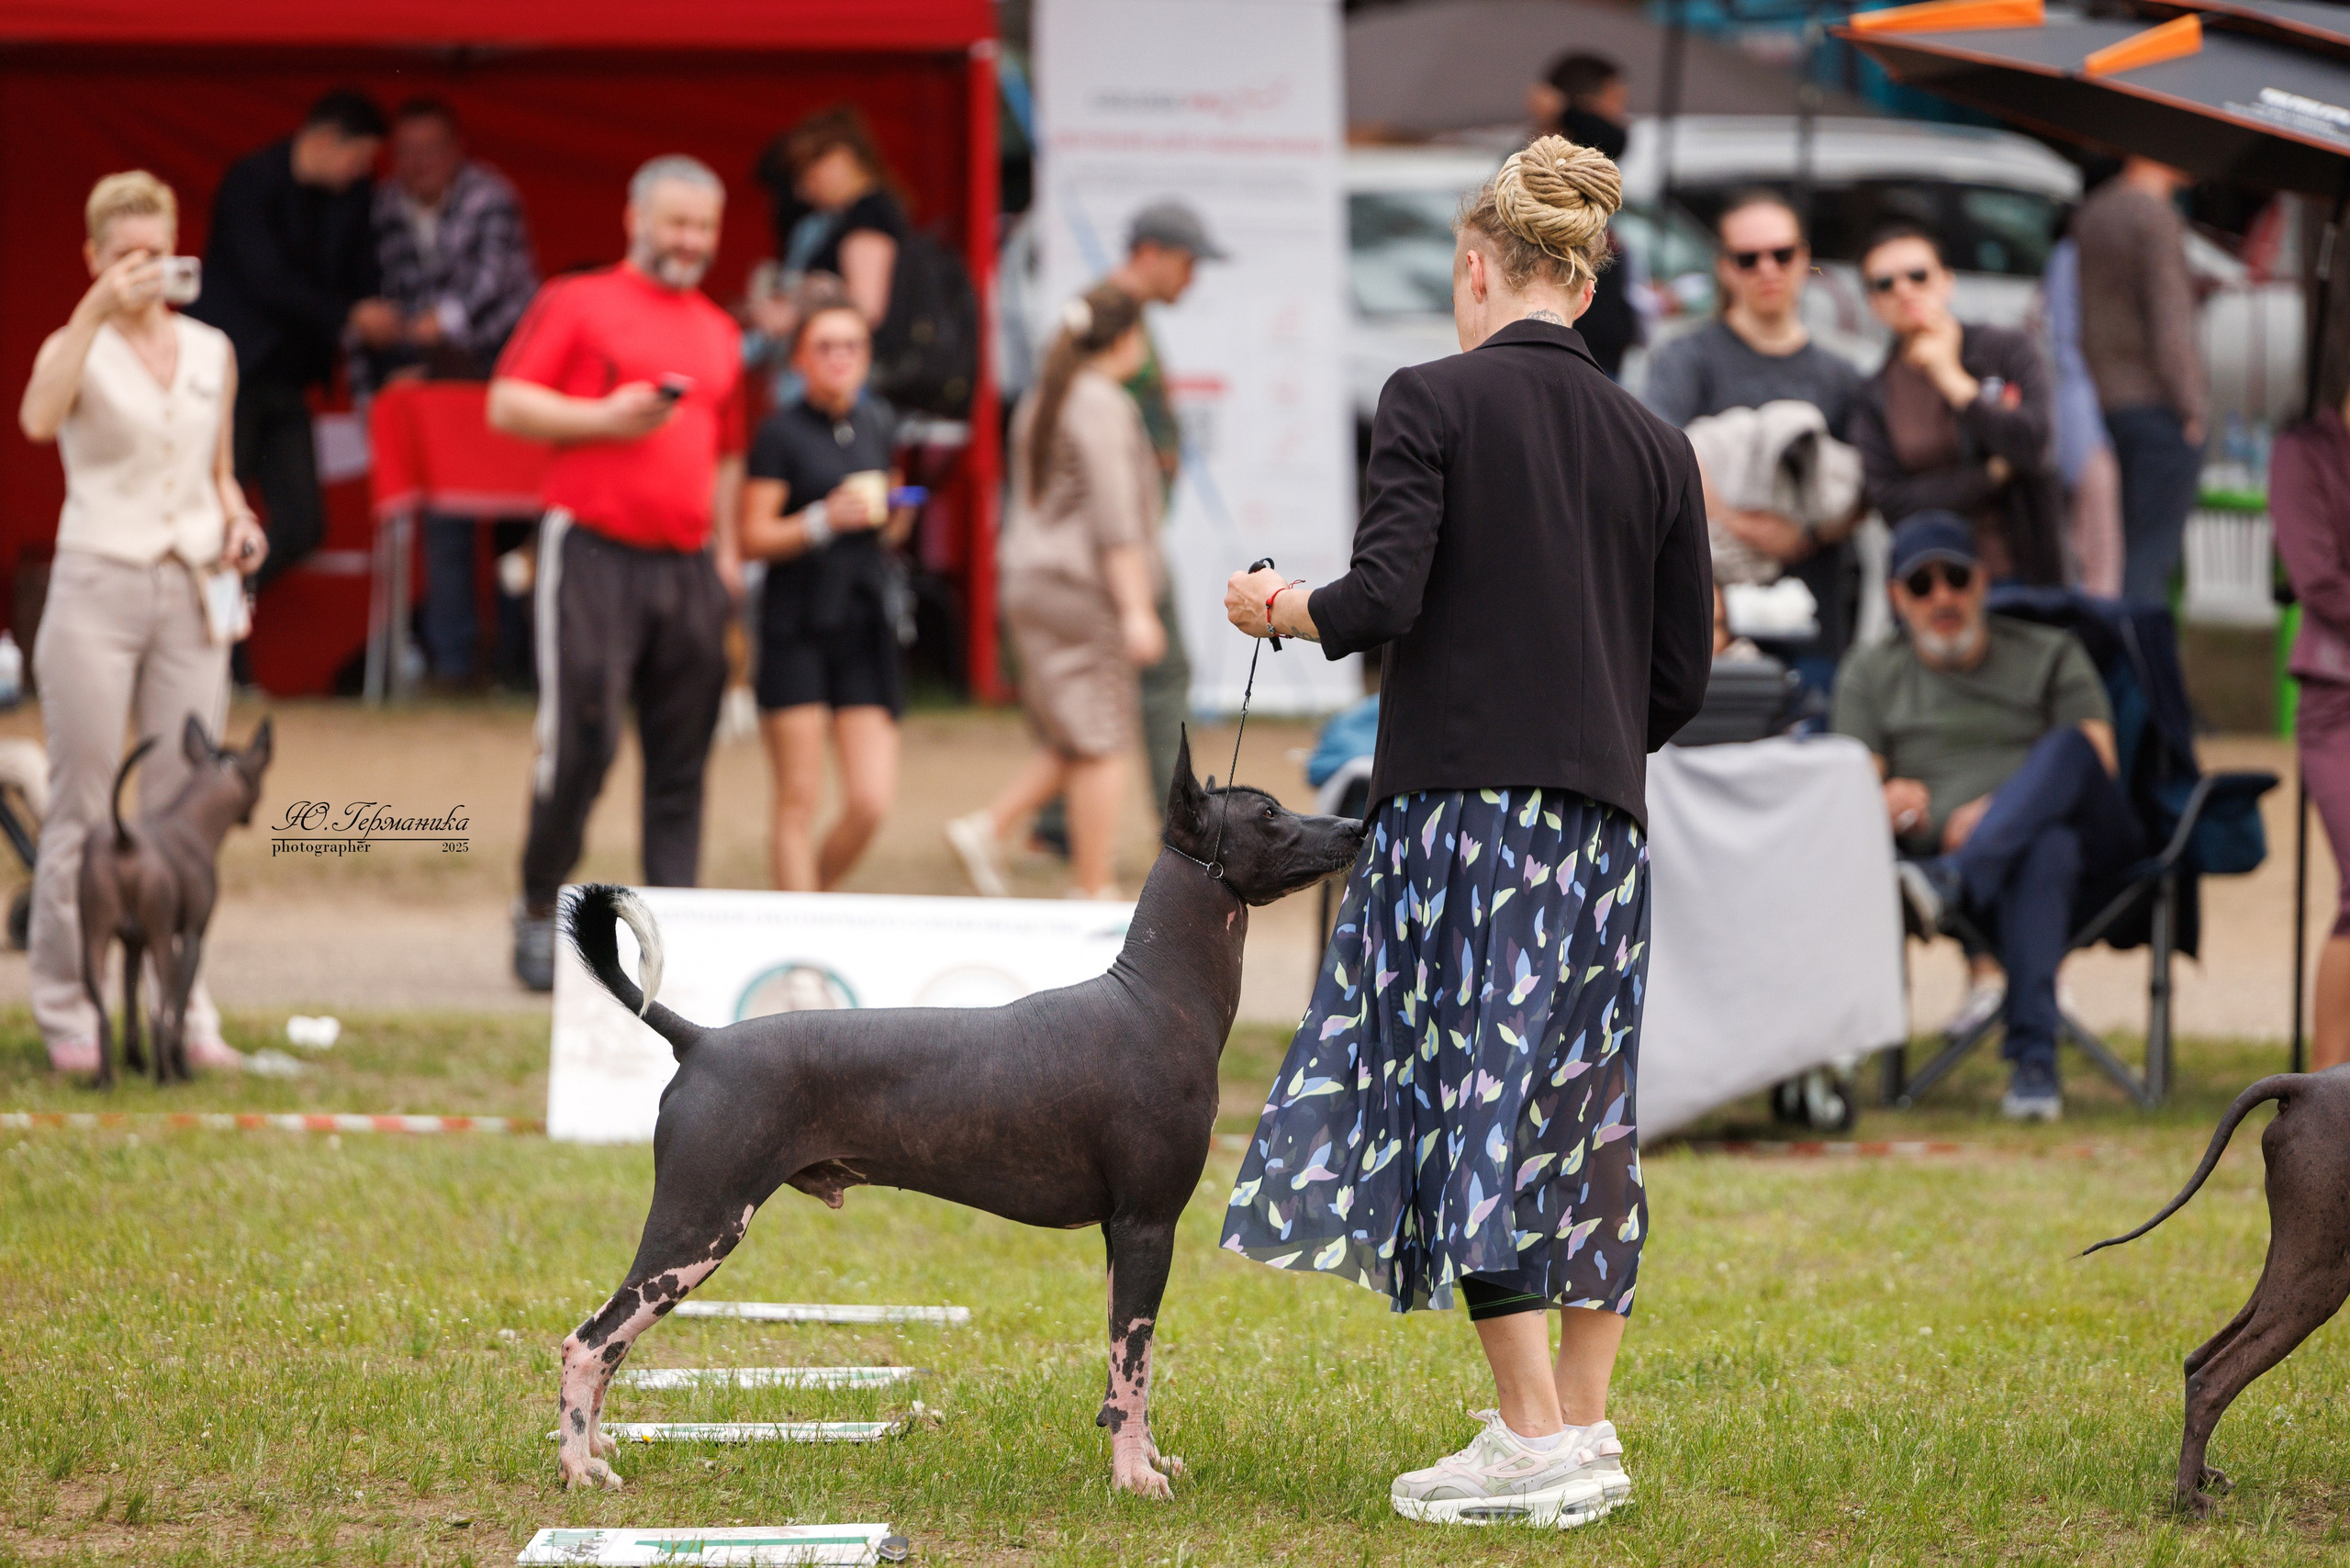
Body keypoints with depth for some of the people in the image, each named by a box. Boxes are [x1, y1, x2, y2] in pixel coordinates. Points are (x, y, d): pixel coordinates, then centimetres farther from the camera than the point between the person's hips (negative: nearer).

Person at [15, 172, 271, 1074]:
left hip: (191, 592, 4)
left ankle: (182, 1010, 10)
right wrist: (97, 312, -30)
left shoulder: (211, 352, 11)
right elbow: (38, 417, -26)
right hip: (98, 587, -4)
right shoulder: (77, 347, -2)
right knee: (82, 808, -2)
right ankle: (68, 1015, 4)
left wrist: (235, 518, 2)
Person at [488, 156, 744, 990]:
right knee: (580, 744, -8)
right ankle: (539, 909, 10)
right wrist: (606, 418, -12)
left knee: (680, 763, 2)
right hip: (593, 553, -5)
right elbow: (507, 404, -3)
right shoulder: (576, 304, 4)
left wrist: (727, 548, 18)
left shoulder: (720, 334, 19)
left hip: (688, 568, 5)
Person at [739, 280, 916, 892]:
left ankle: (815, 895, 21)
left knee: (872, 801, -2)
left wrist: (896, 519, 0)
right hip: (797, 629, -5)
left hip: (865, 628, 5)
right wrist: (824, 520, -21)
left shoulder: (877, 427, 11)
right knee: (799, 798, -3)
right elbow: (754, 538, -8)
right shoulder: (782, 434, -5)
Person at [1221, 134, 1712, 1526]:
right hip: (1605, 816, 5)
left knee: (1477, 1098, -3)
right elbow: (1685, 678, 10)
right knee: (1586, 1109, 11)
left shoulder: (1435, 403, -6)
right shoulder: (1654, 446, 9)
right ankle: (1588, 1431, 13)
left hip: (1464, 797, -5)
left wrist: (1281, 610, 6)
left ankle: (1538, 1438, -8)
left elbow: (1384, 599, -14)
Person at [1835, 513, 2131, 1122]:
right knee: (2046, 849, -40)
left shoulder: (2052, 656, 20)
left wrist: (1998, 810, -15)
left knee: (2068, 747, -34)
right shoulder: (1869, 676, 22)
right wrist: (1889, 802, -18)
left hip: (2088, 833, 1)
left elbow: (2096, 759, 4)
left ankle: (1950, 884, -56)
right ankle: (2034, 1062, -54)